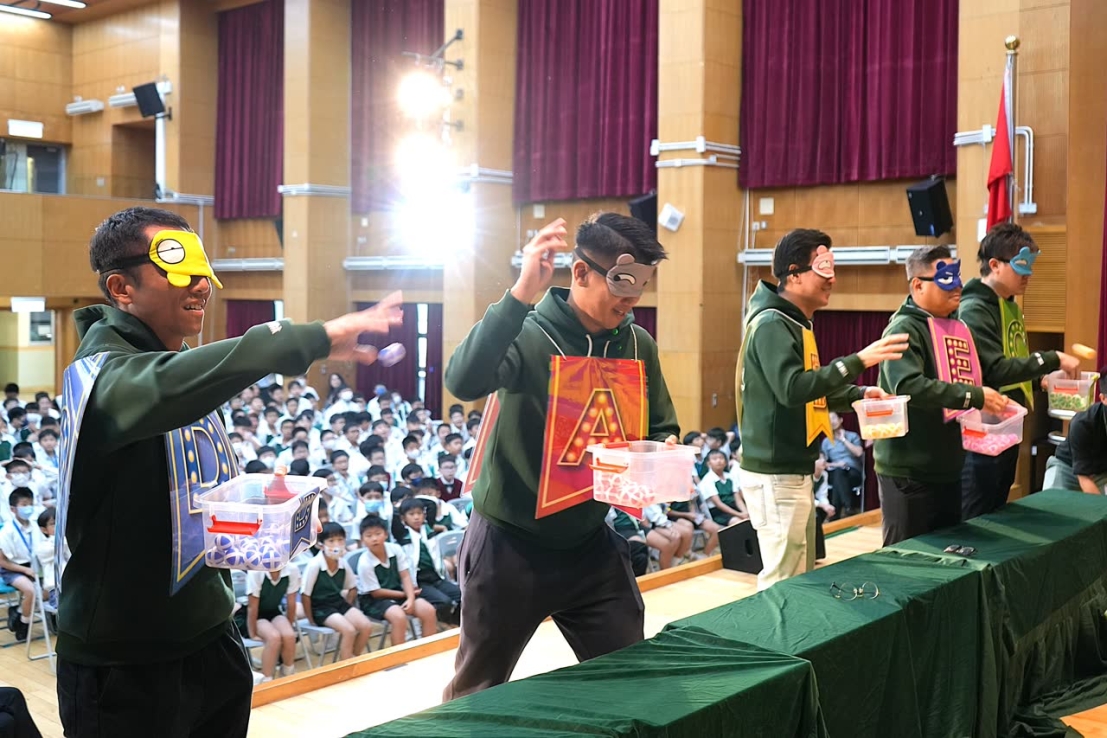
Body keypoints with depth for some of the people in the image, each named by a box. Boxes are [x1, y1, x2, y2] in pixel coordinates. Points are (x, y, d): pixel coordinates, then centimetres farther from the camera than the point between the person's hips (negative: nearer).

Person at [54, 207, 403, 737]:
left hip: (208, 635, 8)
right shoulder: (101, 371, -17)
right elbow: (167, 387, -41)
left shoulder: (184, 369, 11)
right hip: (122, 660, -8)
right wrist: (316, 339, -44)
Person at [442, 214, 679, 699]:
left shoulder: (638, 347, 0)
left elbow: (661, 428, 13)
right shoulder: (527, 334, -17)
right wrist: (522, 293, -39)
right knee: (478, 692, 14)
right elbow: (463, 382, -36)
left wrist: (663, 452, -11)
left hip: (591, 544, 4)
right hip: (511, 543, -4)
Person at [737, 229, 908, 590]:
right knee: (783, 581, -6)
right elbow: (791, 389, -30)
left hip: (795, 471, 10)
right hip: (775, 475, -10)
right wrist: (858, 361, -31)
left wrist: (857, 394, 7)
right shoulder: (772, 324, -16)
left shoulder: (795, 323, 16)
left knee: (803, 576, 16)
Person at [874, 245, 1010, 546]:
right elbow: (908, 386, -30)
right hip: (908, 470, -9)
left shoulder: (956, 328, 13)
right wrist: (974, 397, -28)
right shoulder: (905, 329, -14)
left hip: (947, 468, 9)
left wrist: (992, 403, 3)